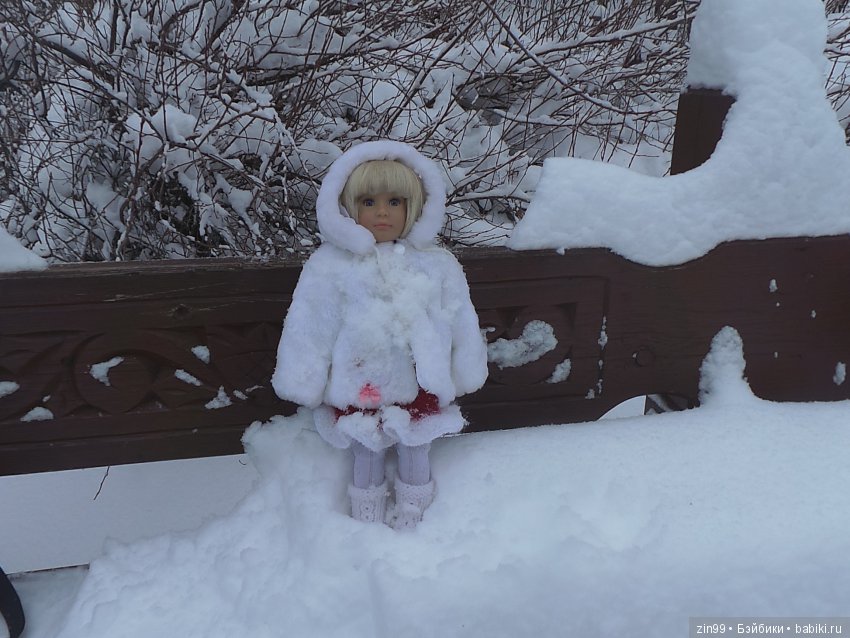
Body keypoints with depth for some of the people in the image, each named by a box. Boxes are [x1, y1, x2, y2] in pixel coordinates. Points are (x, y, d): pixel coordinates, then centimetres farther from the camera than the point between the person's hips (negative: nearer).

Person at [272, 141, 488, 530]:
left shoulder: (437, 264, -2)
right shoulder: (330, 265, -9)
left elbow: (461, 323, 7)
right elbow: (309, 328, -5)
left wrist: (464, 374, 12)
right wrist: (303, 384, -3)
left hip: (419, 387, 1)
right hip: (359, 388, -1)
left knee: (414, 451, 16)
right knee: (366, 455, 16)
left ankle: (412, 509, 40)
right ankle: (367, 514, 40)